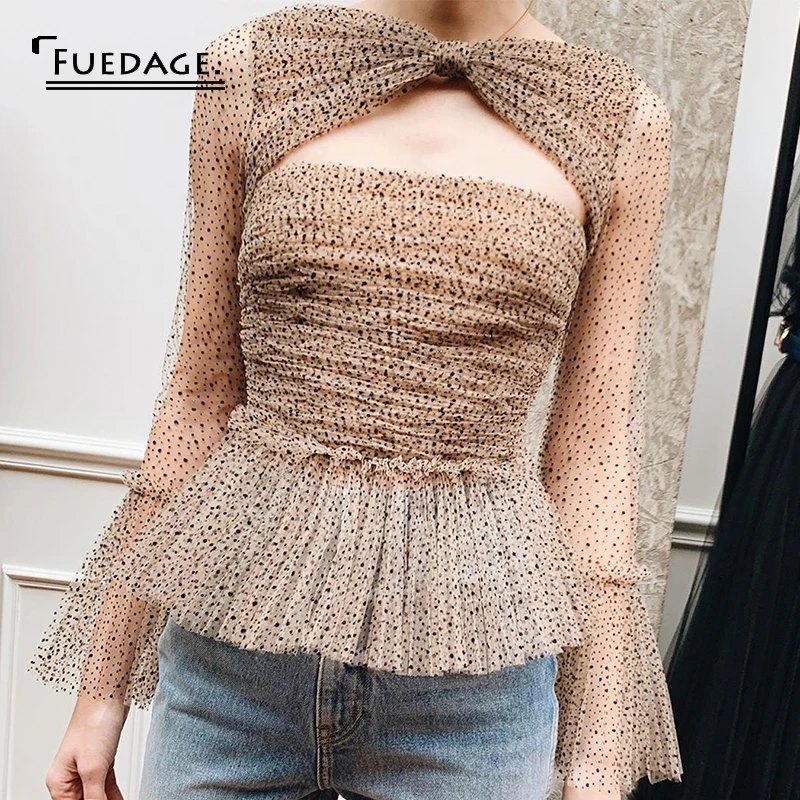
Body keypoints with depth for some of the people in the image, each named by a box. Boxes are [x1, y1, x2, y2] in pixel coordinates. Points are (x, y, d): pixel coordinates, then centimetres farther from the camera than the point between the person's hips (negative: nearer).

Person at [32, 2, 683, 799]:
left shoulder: (623, 121, -1)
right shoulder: (250, 70, 0)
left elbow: (590, 453, 0)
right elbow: (198, 396, 2)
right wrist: (102, 686, 6)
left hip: (472, 684, 0)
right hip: (232, 650, 1)